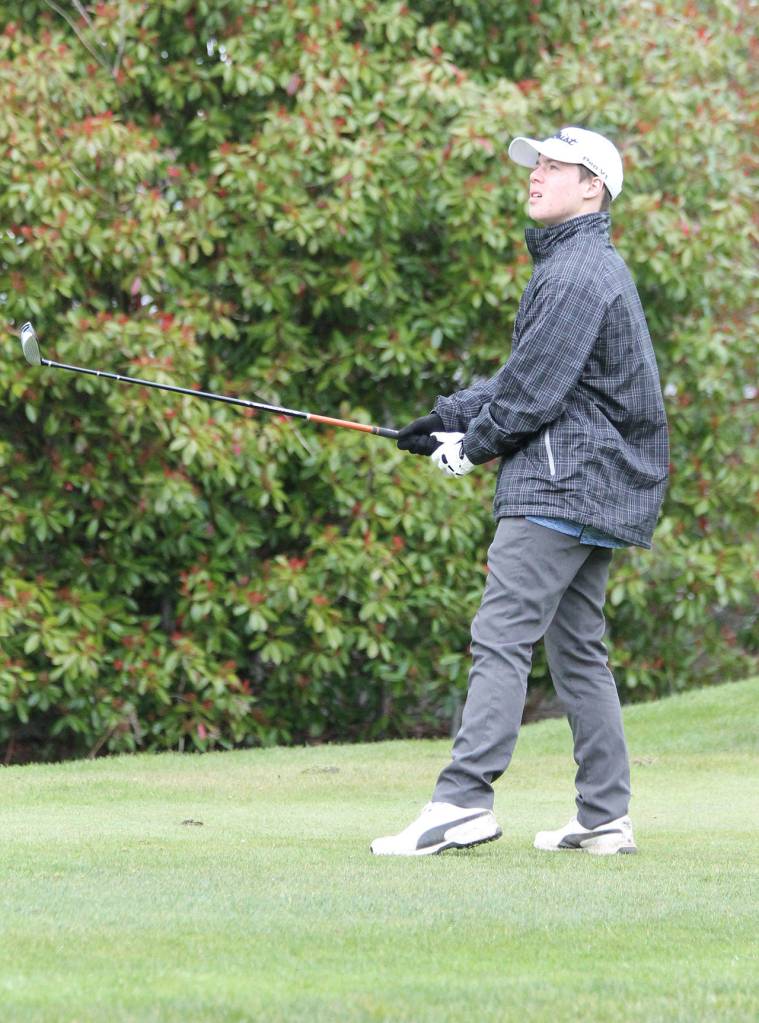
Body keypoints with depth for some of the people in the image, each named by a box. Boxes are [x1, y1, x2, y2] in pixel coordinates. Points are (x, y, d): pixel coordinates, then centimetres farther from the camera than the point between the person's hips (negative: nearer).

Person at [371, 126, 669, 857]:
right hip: (595, 491, 11)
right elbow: (521, 377, 24)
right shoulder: (579, 267, 21)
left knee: (501, 637, -14)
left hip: (562, 487, -11)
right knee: (577, 649, 11)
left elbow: (534, 390, -16)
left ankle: (463, 799, -20)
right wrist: (448, 417, 14)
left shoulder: (577, 275, -13)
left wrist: (472, 444, -2)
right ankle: (604, 817, 11)